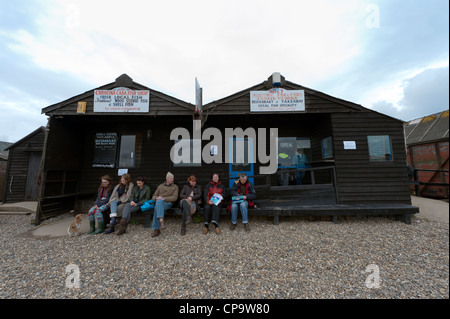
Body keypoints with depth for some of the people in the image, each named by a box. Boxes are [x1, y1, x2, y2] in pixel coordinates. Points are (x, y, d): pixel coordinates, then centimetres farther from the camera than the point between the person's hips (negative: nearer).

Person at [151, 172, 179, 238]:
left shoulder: (175, 187, 12)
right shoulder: (160, 186, 23)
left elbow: (174, 198, -3)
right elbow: (153, 197, 19)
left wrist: (164, 198, -15)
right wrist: (156, 198, -7)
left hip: (168, 203, -2)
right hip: (159, 203, 3)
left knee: (157, 208, -35)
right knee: (159, 201, -36)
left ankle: (156, 229, -34)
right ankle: (161, 222, -45)